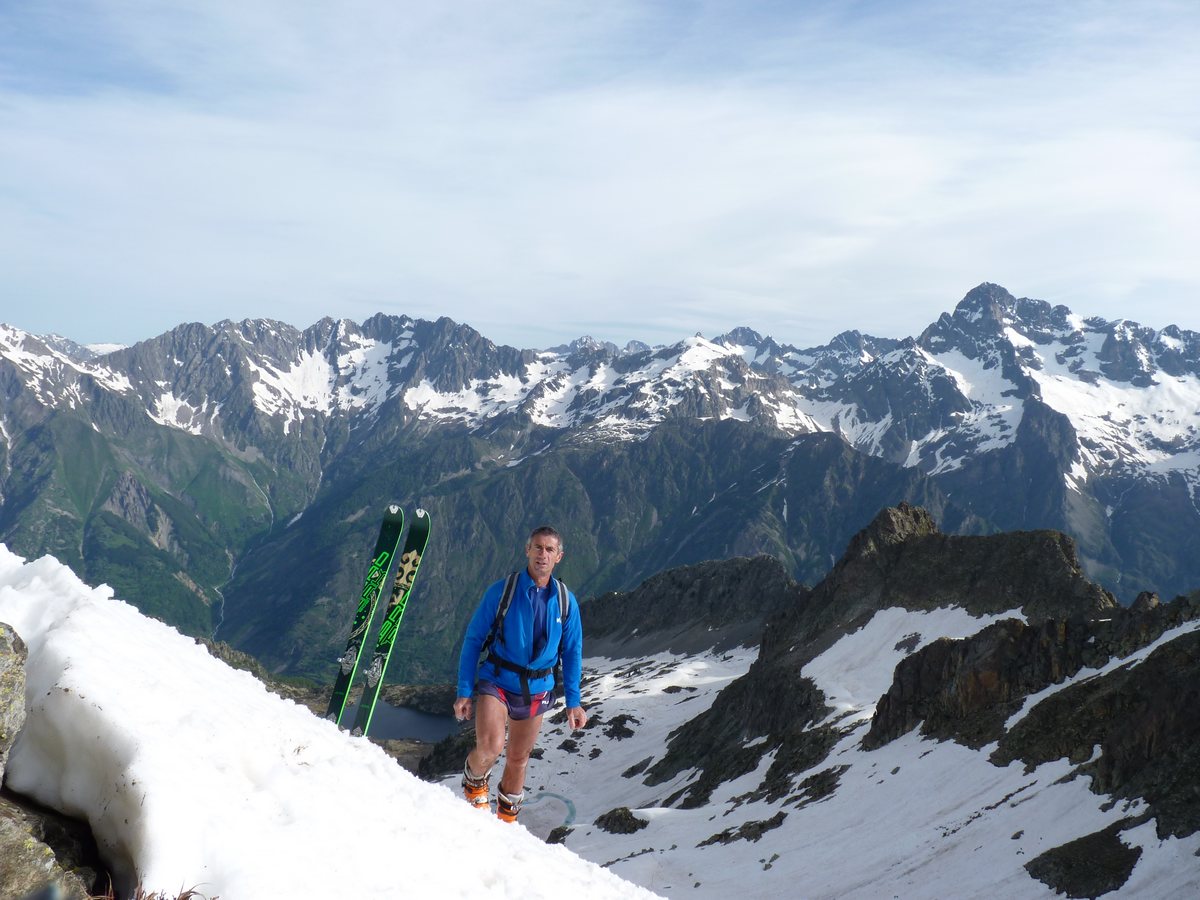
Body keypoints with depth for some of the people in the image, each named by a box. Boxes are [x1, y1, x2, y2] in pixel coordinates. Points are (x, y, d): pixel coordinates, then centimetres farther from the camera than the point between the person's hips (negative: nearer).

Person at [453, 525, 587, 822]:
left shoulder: (566, 602, -2)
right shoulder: (501, 591, -10)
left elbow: (572, 652, 7)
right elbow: (473, 640, -5)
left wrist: (573, 701, 4)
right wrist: (464, 691, -8)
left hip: (537, 689, 3)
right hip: (496, 682, -3)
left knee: (519, 759, 15)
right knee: (490, 747, -24)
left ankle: (506, 818, 39)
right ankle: (475, 783, 10)